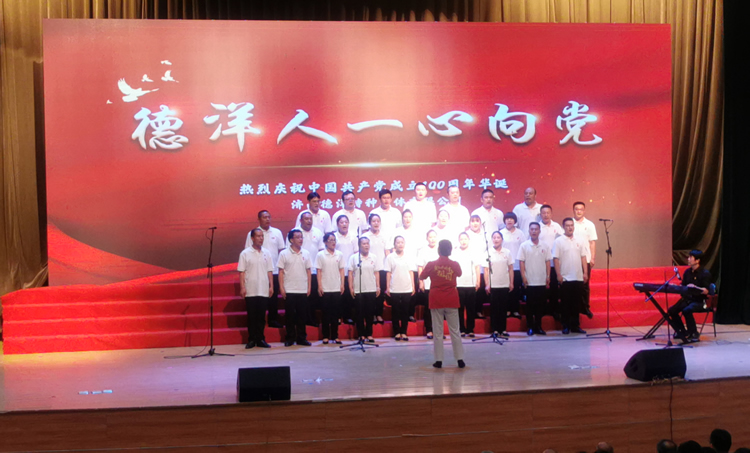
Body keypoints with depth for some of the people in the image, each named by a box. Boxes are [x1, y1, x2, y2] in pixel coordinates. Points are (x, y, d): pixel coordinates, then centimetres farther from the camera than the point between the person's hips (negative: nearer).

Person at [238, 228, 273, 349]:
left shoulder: (266, 253, 9)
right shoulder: (245, 253, -1)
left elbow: (270, 271, 11)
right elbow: (242, 272, -2)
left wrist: (271, 286, 5)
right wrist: (242, 287, -8)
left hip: (263, 291, 3)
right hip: (250, 291, -3)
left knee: (261, 316, 5)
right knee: (251, 316, 2)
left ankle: (260, 339, 13)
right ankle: (251, 340, 9)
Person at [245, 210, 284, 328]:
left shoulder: (277, 232, 7)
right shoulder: (252, 234, 1)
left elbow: (281, 250, 10)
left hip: (274, 271, 2)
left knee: (274, 296, 5)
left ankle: (273, 320, 15)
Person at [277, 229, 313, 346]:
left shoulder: (306, 254, 8)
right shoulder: (284, 254, -1)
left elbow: (308, 271, 11)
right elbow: (281, 272, -1)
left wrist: (309, 287, 6)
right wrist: (281, 288, -7)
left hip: (303, 290, 3)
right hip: (289, 290, -3)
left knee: (302, 315, 6)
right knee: (290, 315, 2)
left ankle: (301, 338, 14)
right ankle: (290, 338, 11)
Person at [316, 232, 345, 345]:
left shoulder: (339, 254, 6)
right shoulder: (321, 255, -1)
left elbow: (341, 270, 9)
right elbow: (319, 271, -1)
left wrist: (342, 285, 2)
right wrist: (319, 286, -7)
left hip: (337, 289, 2)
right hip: (325, 289, -2)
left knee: (335, 312, 5)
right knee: (326, 313, 3)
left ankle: (335, 336, 11)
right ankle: (326, 336, 9)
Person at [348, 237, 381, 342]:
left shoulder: (374, 258, 6)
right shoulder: (353, 257, 0)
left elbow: (376, 273, 10)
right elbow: (350, 273, 0)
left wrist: (378, 287, 4)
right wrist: (351, 287, -5)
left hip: (371, 290, 2)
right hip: (358, 290, -2)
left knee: (370, 313, 4)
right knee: (360, 313, 2)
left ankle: (369, 334, 13)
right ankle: (361, 335, 10)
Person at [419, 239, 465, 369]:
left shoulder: (431, 264, -8)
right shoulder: (455, 265, -4)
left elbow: (421, 277, 5)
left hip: (436, 302, -1)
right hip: (452, 302, 1)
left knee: (438, 332, 5)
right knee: (455, 331, 7)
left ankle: (438, 360, 5)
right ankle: (460, 360, 8)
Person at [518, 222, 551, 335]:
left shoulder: (545, 246, 6)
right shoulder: (524, 246, -1)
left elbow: (547, 262, 9)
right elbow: (521, 262, -2)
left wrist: (548, 276, 3)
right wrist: (523, 277, -8)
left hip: (542, 281, 2)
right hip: (529, 282, -2)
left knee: (540, 305, 6)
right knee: (530, 305, 3)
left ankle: (538, 326, 15)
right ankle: (530, 327, 10)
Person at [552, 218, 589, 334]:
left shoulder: (579, 241, 11)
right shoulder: (558, 241, -3)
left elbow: (583, 257, 13)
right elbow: (556, 259, -6)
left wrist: (585, 272, 5)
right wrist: (559, 275, -11)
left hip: (578, 278, 4)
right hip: (565, 278, -4)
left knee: (577, 303, 8)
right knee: (566, 304, 2)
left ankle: (575, 325, 16)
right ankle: (566, 326, 9)